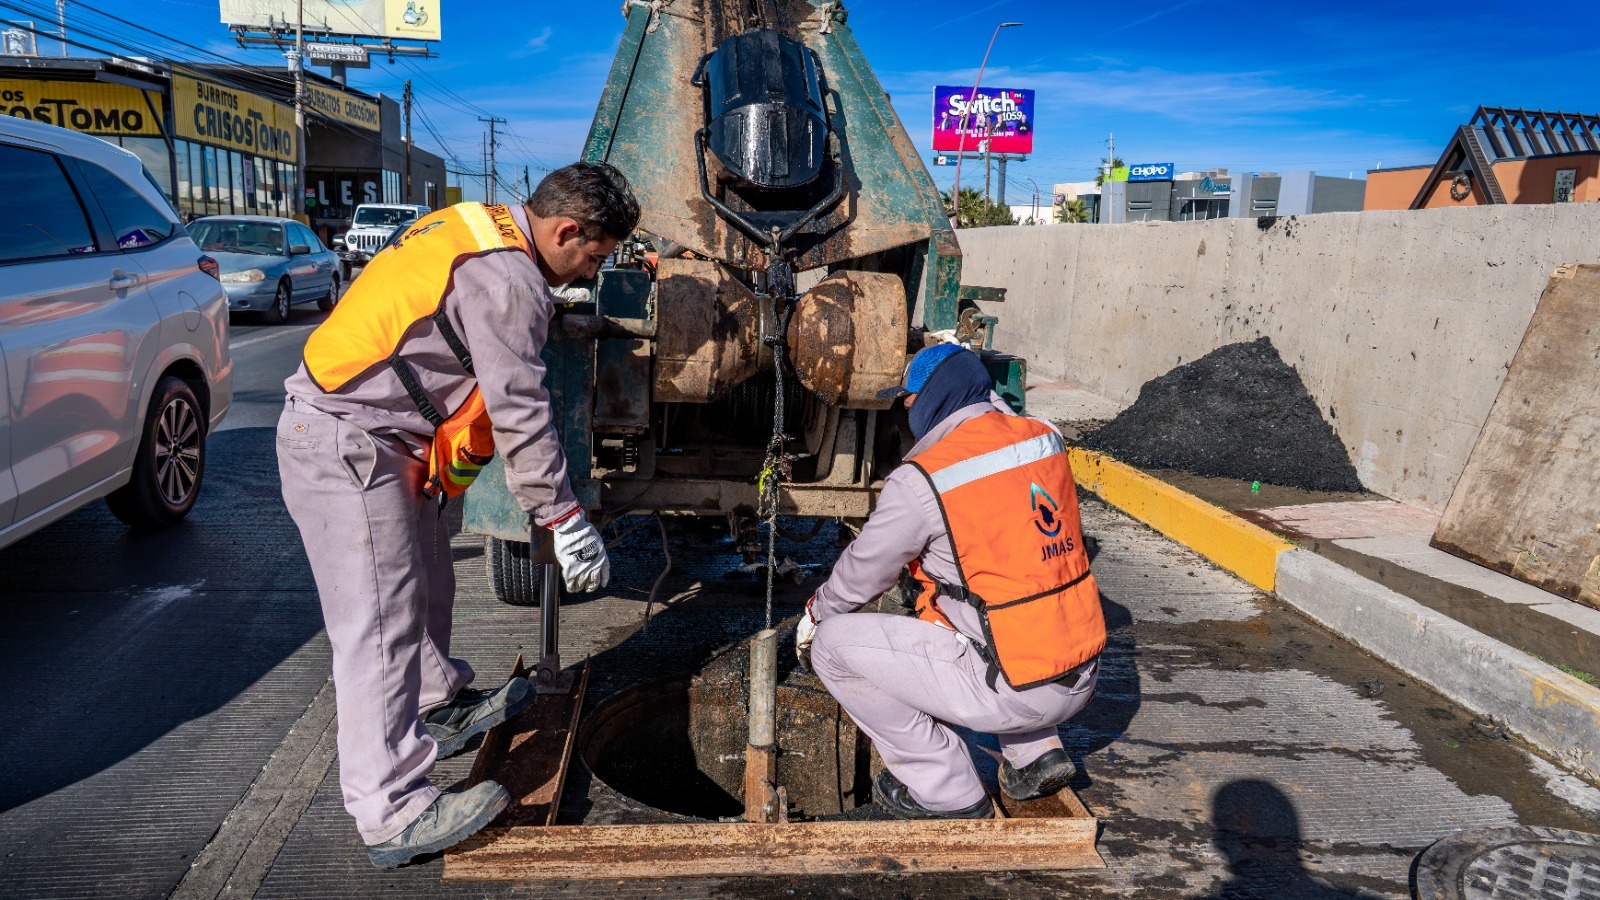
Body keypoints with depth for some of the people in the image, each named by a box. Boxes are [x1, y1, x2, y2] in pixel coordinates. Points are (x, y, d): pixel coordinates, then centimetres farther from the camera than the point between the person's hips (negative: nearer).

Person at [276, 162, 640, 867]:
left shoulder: (479, 230, 11)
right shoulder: (506, 277, -20)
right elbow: (519, 412, -21)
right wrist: (564, 520, -15)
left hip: (357, 433, 10)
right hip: (345, 447, -10)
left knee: (425, 585, 21)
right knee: (381, 625, -9)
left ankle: (439, 708, 41)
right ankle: (394, 814, -4)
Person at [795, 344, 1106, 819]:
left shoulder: (922, 481, -15)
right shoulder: (1045, 438, 2)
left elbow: (862, 572, -1)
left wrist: (814, 615, 20)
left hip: (1018, 691, -8)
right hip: (1084, 677, 8)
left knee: (834, 644, 0)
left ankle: (945, 790, 7)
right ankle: (1035, 754, 22)